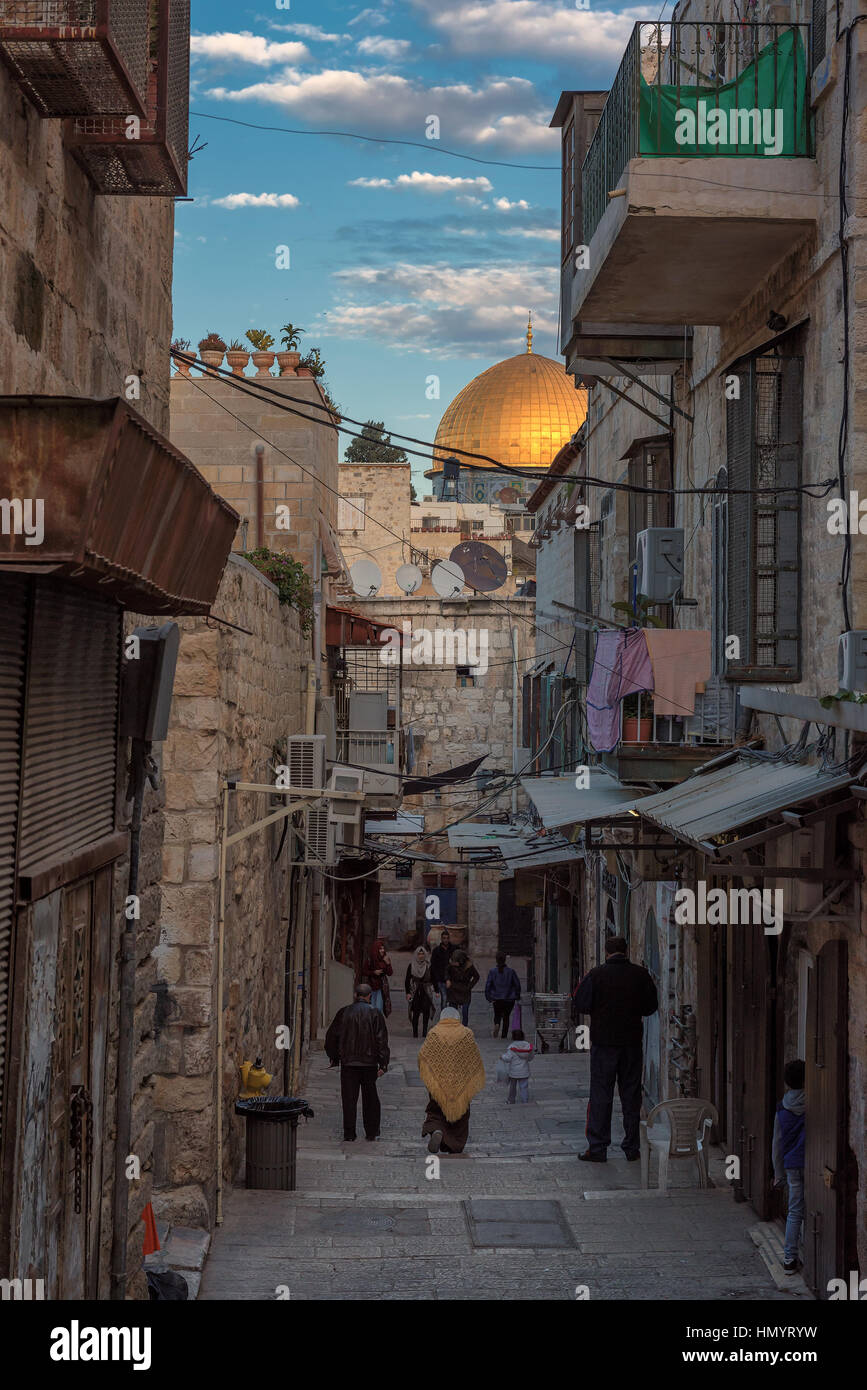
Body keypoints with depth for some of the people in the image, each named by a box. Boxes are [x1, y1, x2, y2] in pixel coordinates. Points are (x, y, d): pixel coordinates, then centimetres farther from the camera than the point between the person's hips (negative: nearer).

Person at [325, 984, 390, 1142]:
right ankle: (372, 1133, 16)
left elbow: (331, 1037, 5)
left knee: (349, 1099, 4)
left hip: (348, 1063, 0)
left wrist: (334, 1057, 17)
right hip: (370, 1062, 0)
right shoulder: (375, 1013, -5)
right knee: (370, 1098, 12)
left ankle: (349, 1134, 2)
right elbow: (382, 1040, -8)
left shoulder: (343, 1012, -1)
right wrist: (383, 1064, -5)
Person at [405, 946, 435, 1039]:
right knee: (415, 1013, -4)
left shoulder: (429, 966, 2)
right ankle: (415, 1033, 3)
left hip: (426, 992, 0)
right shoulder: (411, 966, 3)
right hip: (415, 992, 0)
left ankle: (425, 1032, 0)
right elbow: (407, 980, 6)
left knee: (426, 1012, -9)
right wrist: (408, 993, -1)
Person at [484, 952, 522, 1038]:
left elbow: (487, 986, -7)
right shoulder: (511, 971, -7)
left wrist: (489, 998, 5)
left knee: (497, 1015, 17)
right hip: (509, 999, 0)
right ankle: (504, 1035, 12)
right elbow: (517, 984, -1)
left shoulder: (492, 972, -7)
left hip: (497, 999, 0)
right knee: (506, 1017, 14)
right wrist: (517, 996, 13)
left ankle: (496, 1025, -15)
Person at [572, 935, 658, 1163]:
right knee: (631, 1095, 10)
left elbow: (581, 1005, -7)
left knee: (600, 1095, 3)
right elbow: (651, 1006, 5)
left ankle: (597, 1148, 2)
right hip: (632, 1042, 2)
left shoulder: (595, 975, -9)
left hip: (603, 1043, -2)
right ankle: (632, 1146, 13)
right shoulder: (640, 975, -2)